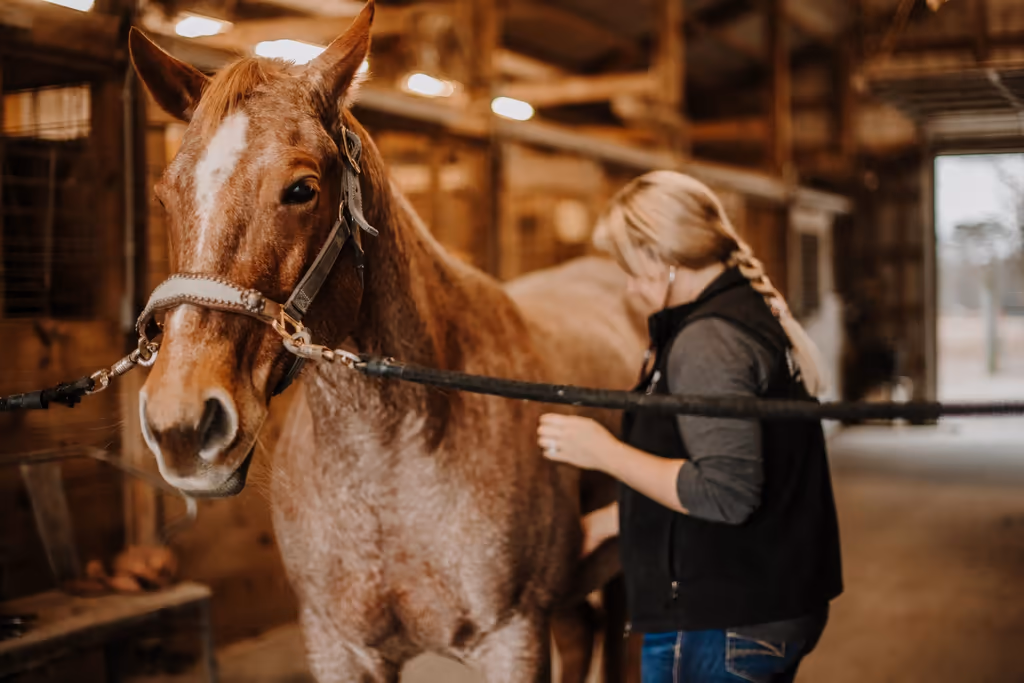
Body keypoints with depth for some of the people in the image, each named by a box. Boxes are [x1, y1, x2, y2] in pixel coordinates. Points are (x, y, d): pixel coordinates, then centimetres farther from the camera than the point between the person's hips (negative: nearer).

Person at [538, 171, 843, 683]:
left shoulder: (706, 342, -20)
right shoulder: (758, 315, 12)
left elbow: (726, 493, -28)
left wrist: (603, 450, -19)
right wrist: (608, 521, 20)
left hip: (717, 625, -10)